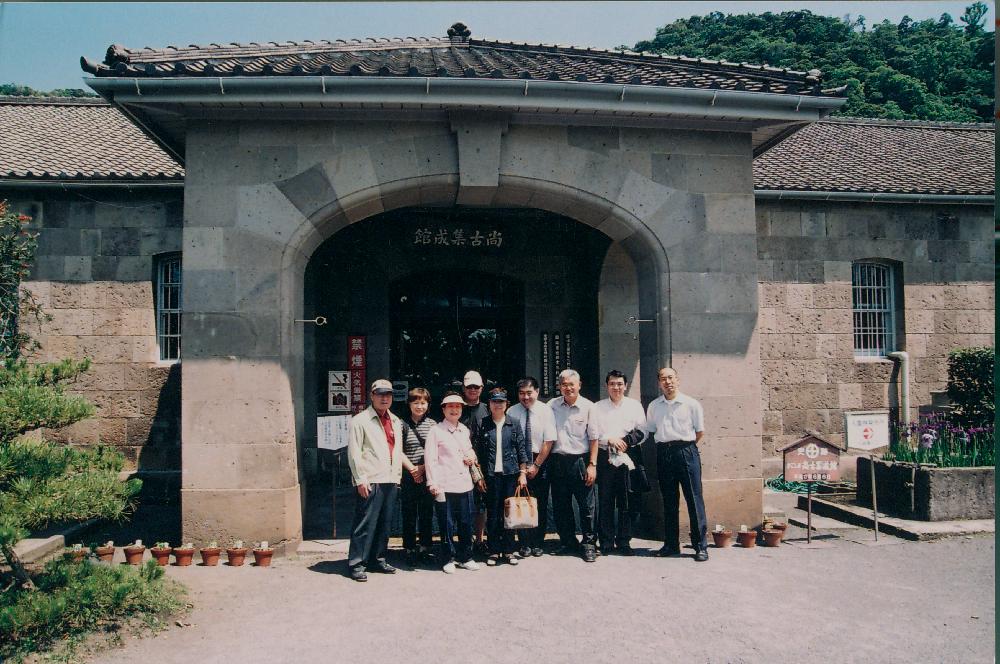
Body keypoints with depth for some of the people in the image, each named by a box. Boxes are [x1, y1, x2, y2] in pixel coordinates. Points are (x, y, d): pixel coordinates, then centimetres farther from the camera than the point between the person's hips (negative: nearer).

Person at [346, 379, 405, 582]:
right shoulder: (360, 420, -3)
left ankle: (378, 560, 23)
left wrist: (398, 475, 15)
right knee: (365, 524, -5)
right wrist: (361, 479, -13)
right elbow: (354, 452, -8)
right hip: (370, 482, -7)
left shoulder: (395, 422, 18)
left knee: (385, 524, 12)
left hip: (391, 481, 7)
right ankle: (357, 564, 4)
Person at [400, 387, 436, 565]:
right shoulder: (403, 424, 1)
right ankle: (410, 549, 14)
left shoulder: (432, 424, 6)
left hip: (427, 475, 2)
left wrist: (423, 467, -8)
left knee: (427, 513, 8)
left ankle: (425, 548, 19)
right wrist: (412, 469, -9)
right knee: (409, 514, 4)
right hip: (408, 476, -2)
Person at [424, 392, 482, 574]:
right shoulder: (436, 430, -4)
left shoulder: (464, 430, 14)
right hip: (445, 486, -5)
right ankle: (448, 560, 15)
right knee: (447, 525, 1)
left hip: (464, 483, 5)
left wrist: (471, 456, 7)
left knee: (466, 523, 9)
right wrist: (433, 483, -15)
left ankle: (465, 557, 23)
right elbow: (430, 458, -9)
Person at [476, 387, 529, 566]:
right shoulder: (483, 425, 3)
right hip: (491, 475, -1)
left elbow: (522, 451, 7)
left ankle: (508, 551, 14)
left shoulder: (513, 425, 6)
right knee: (492, 514, 2)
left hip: (511, 474, 1)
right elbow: (477, 451, 4)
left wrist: (523, 473, 1)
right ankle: (494, 551, 11)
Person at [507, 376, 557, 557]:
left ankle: (538, 544, 16)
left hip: (540, 462, 0)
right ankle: (524, 544, 10)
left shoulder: (545, 411, -5)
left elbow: (549, 441, -7)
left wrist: (536, 465, -9)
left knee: (541, 504, 4)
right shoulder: (512, 412, -4)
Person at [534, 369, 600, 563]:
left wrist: (592, 465, -7)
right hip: (558, 461, 3)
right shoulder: (552, 405, 4)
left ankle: (589, 544, 12)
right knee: (561, 505, 10)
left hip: (581, 460, -3)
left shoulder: (588, 406, -1)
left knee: (586, 506, 0)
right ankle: (568, 543, 23)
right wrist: (537, 464, -2)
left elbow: (594, 439, -1)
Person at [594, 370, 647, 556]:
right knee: (605, 501, 0)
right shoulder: (598, 407, 9)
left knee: (626, 503, 2)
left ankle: (624, 542, 11)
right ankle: (606, 542, 8)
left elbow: (642, 432, 5)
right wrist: (609, 439, -10)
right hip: (605, 458, 0)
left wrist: (625, 441, -9)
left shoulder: (635, 406, 10)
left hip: (627, 458, 0)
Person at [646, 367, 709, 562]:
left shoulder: (691, 404, -1)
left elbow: (700, 432, 6)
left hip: (686, 452, -3)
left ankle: (701, 546, 3)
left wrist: (686, 446, 7)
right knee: (668, 501, 10)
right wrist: (666, 445, 11)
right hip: (663, 453, 3)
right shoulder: (653, 406, 8)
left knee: (694, 498, -3)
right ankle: (671, 544, 19)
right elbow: (651, 430, 18)